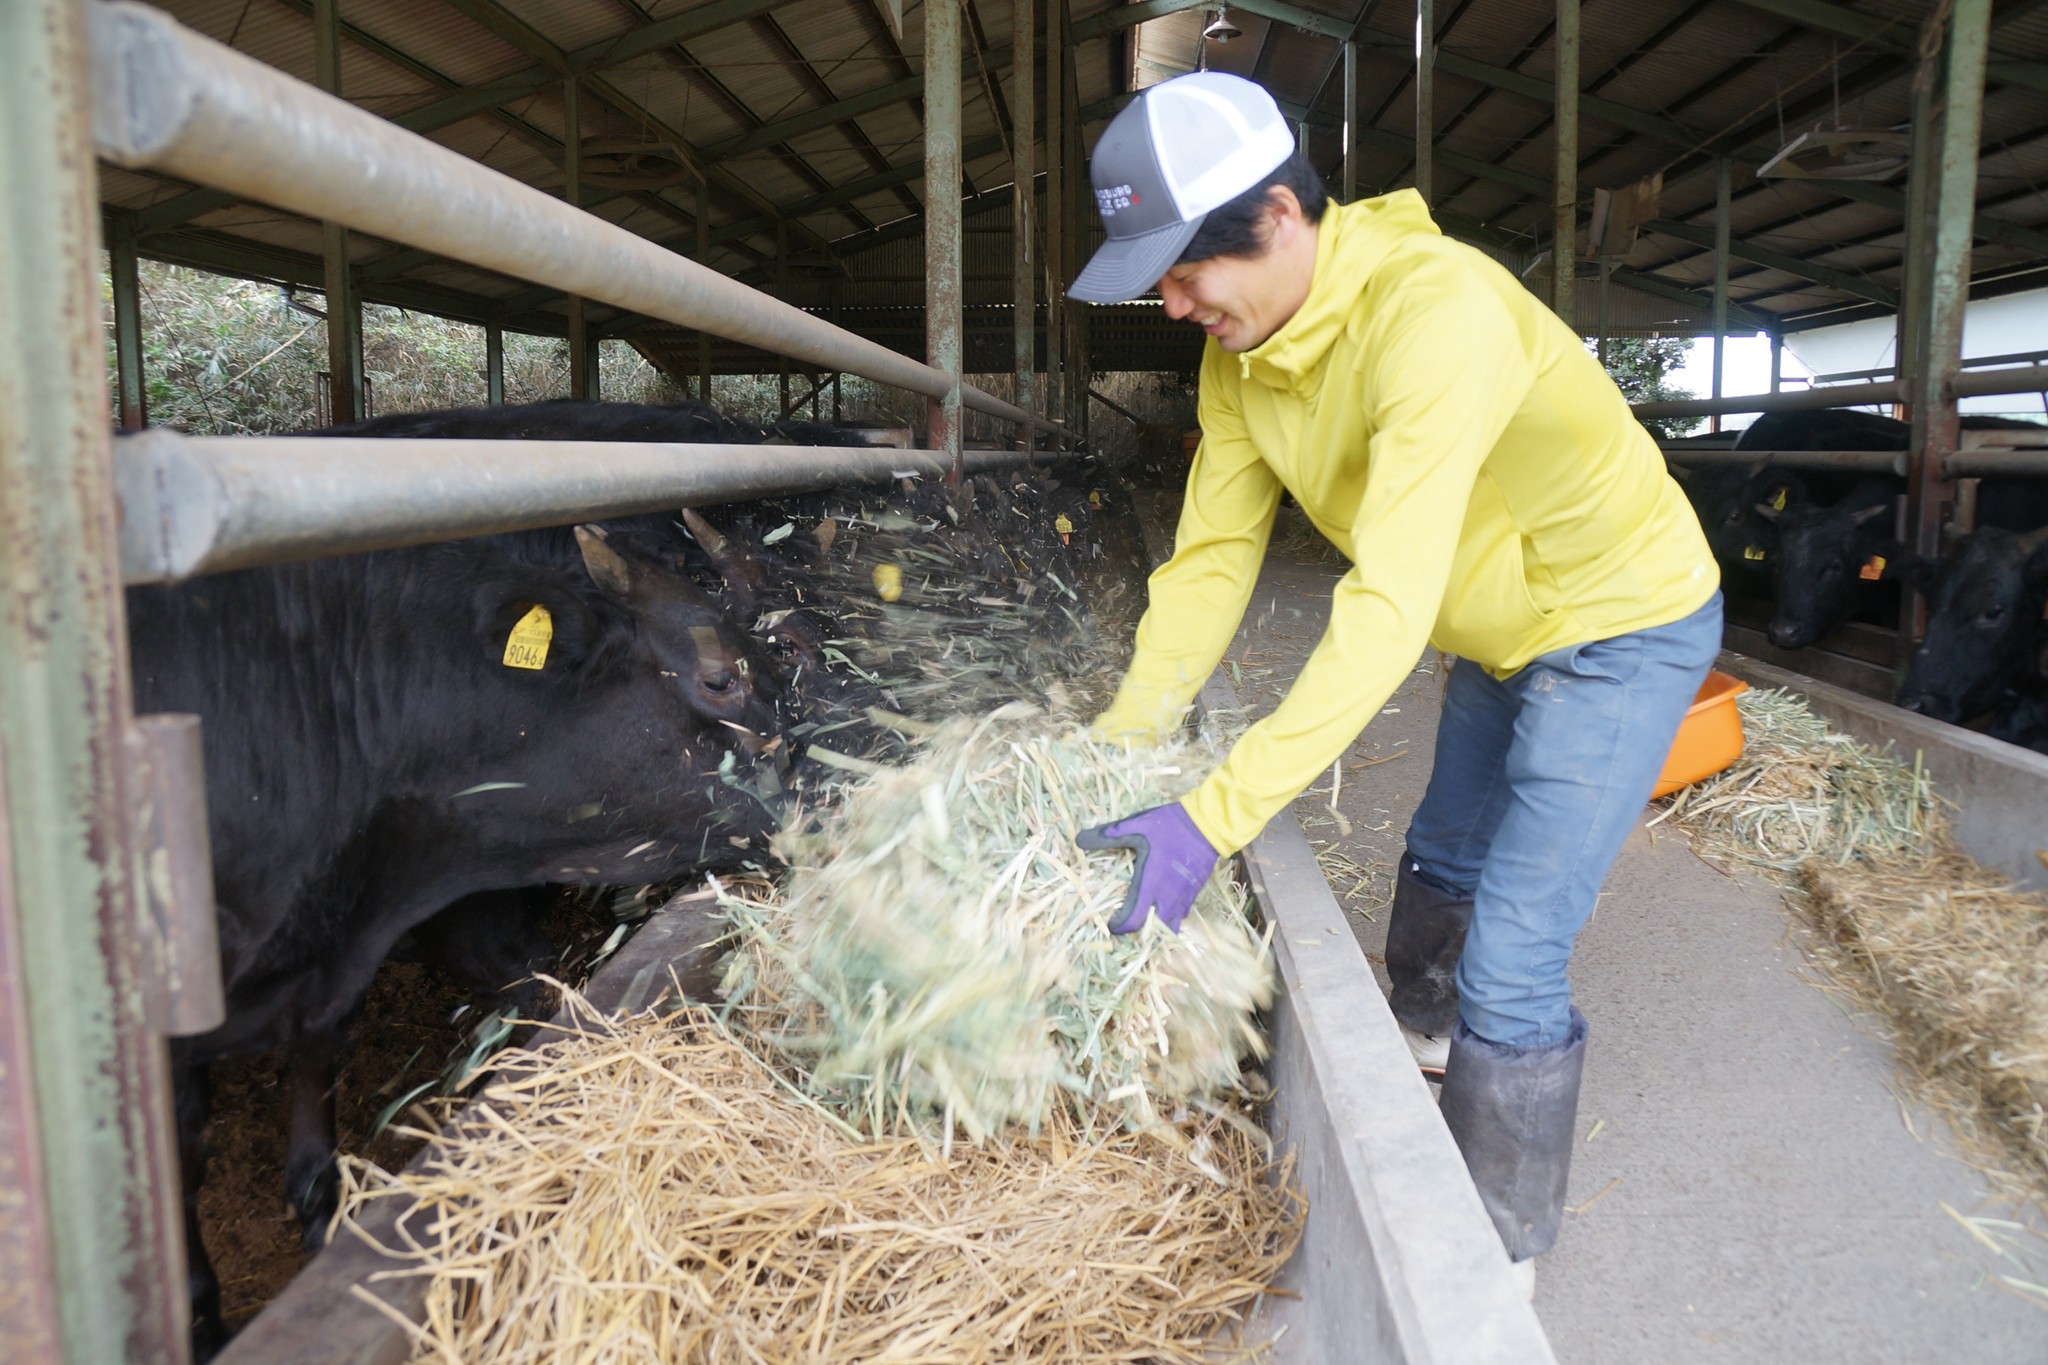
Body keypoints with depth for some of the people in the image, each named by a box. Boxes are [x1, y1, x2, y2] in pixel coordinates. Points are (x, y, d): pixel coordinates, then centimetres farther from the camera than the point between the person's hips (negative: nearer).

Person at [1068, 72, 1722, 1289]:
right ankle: (1426, 1033, 56)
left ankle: (1504, 1245, 12)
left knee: (1512, 958, -10)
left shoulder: (1435, 311, -36)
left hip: (1623, 625, -8)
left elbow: (1391, 610, -42)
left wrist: (1216, 819, -43)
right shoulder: (1240, 348, -10)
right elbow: (1212, 554, -8)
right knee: (1442, 861, 26)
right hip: (1502, 633, 8)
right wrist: (1122, 749, -14)